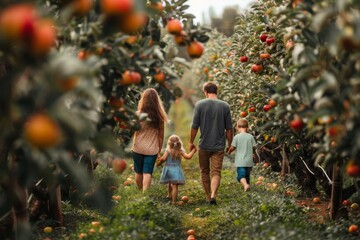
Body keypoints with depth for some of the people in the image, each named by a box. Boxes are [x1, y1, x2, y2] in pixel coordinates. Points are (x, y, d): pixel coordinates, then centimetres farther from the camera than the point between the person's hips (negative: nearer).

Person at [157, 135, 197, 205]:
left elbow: (163, 158, -15)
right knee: (175, 186, -5)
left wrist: (159, 162, 5)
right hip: (176, 170, -1)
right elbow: (188, 156, -9)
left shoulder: (168, 150, -7)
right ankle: (174, 201, -8)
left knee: (169, 183, 28)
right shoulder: (181, 151, -3)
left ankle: (169, 195, 46)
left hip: (168, 169, 1)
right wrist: (193, 151, 6)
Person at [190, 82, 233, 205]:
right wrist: (229, 144, 13)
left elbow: (194, 127, -5)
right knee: (216, 172, 0)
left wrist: (191, 142, 8)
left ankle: (208, 197, 22)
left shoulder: (199, 104, -6)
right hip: (219, 146, 0)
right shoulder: (225, 106, -2)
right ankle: (213, 195, -20)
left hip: (204, 145, 0)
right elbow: (229, 129, 1)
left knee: (205, 172, 15)